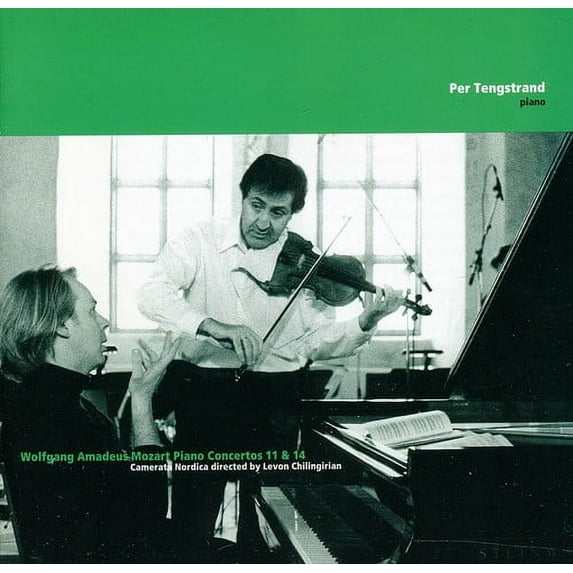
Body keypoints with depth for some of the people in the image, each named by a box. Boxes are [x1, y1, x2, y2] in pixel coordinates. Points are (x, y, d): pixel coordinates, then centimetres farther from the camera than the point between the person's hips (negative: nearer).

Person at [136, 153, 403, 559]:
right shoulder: (202, 241, 0)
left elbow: (315, 342, -2)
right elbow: (152, 293, -15)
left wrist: (365, 324, -21)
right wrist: (216, 327, -29)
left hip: (275, 400, 1)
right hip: (204, 392, -1)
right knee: (192, 518, 4)